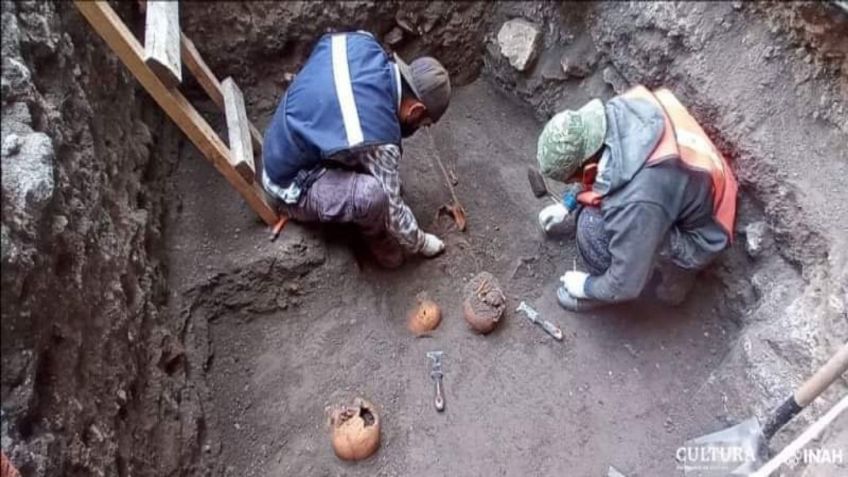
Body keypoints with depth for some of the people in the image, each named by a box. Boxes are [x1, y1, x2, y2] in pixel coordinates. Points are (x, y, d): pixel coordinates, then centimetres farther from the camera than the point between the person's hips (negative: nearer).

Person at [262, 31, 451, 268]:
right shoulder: (377, 137, -34)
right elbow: (392, 209, -20)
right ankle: (376, 237, 0)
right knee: (372, 194, -33)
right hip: (294, 185, -8)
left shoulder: (362, 44, -14)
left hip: (284, 149, 9)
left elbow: (331, 41, 12)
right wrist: (420, 243, -1)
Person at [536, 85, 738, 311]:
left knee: (594, 229, -26)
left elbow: (626, 284, -27)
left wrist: (587, 286, -8)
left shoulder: (636, 201, -41)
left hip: (696, 238, -7)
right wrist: (569, 206, 11)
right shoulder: (618, 112, -20)